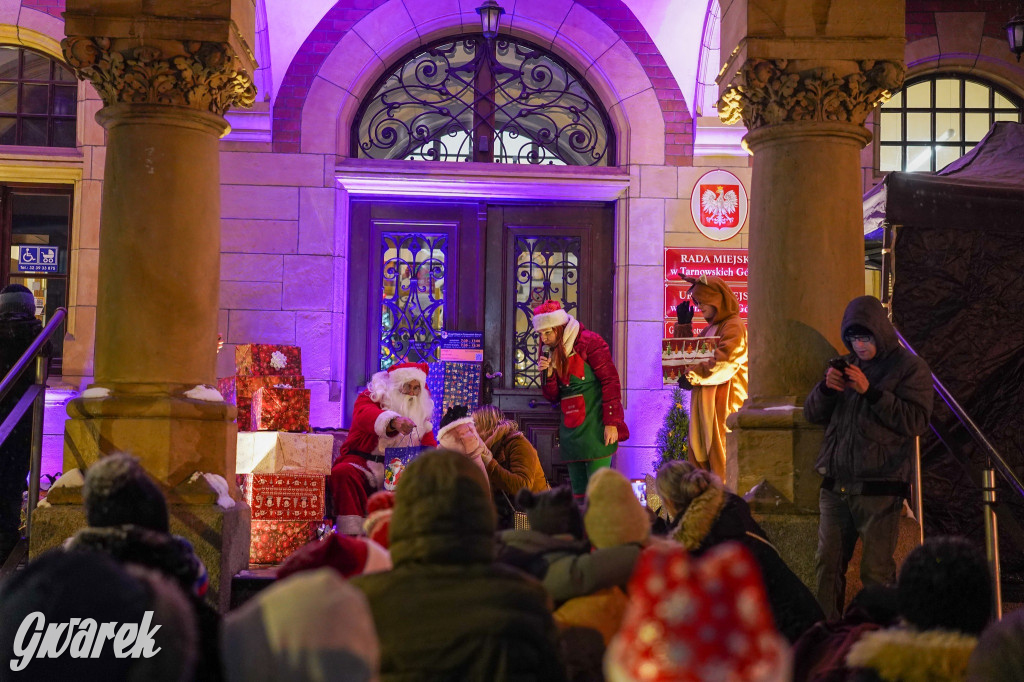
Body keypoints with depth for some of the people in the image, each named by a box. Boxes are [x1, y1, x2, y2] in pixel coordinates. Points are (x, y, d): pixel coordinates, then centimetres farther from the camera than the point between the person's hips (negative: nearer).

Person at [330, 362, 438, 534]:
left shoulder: (420, 411, 18)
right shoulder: (370, 397, 1)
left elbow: (430, 444, 13)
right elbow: (365, 415, -24)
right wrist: (393, 422, -47)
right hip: (364, 462, -3)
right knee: (343, 473, -35)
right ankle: (351, 534, -35)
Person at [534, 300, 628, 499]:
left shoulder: (589, 342, -6)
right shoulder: (553, 354, 15)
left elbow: (610, 380, -11)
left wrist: (611, 423, -16)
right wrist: (547, 374, -3)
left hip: (595, 429, -7)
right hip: (570, 431, 7)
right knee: (578, 491, 5)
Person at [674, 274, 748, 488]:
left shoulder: (734, 327, -7)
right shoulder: (709, 330, 20)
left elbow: (725, 361, -20)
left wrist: (694, 376, -20)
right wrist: (683, 326, 17)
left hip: (723, 403, -9)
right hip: (704, 403, 9)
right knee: (700, 453, 5)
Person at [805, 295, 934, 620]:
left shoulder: (910, 368, -1)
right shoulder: (846, 364, 16)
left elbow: (916, 420, -13)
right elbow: (812, 413, 14)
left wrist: (870, 391, -19)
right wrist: (826, 387, -7)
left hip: (879, 489, -5)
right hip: (835, 485, 6)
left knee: (876, 572, -4)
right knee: (828, 564, 7)